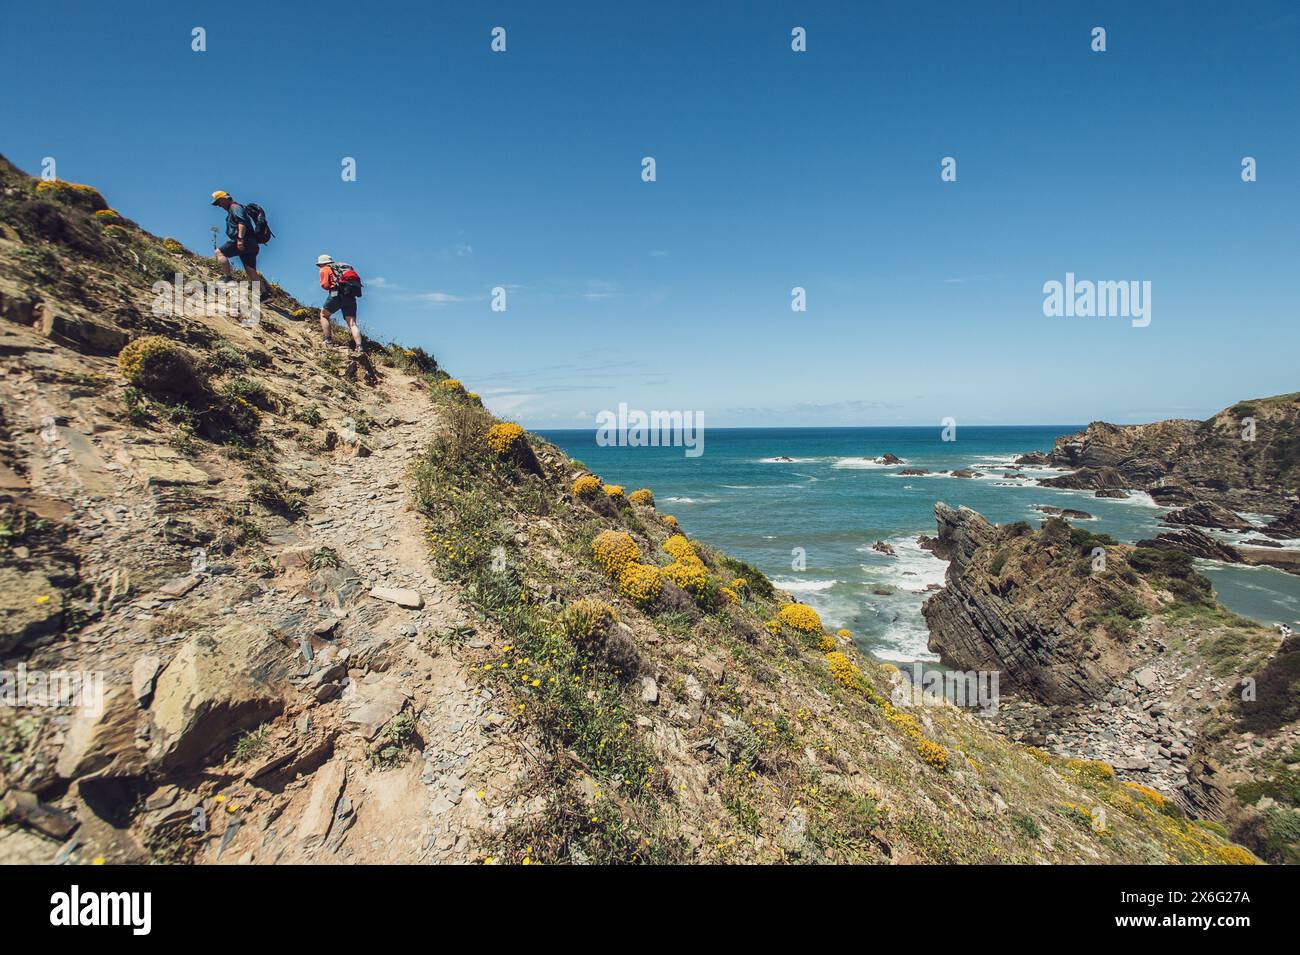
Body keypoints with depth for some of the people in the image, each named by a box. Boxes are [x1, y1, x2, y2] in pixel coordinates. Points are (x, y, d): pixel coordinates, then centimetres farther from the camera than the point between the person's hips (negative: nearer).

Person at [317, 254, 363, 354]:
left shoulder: (325, 269, 13)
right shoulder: (343, 268, 31)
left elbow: (325, 285, 1)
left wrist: (331, 287, 22)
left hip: (337, 294, -5)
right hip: (351, 296, 5)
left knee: (324, 315, 18)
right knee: (352, 323, 0)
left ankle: (327, 342, 10)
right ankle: (359, 348, -19)